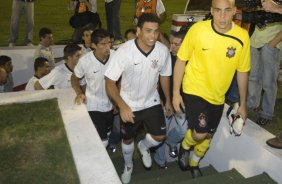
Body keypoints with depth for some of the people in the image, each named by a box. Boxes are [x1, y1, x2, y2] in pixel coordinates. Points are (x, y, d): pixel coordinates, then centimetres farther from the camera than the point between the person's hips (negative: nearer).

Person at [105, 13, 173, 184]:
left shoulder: (163, 51, -18)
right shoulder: (124, 51, -27)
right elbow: (110, 82, -23)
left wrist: (168, 100, 10)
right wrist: (122, 106, -36)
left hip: (152, 102, 2)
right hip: (129, 105, -1)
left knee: (160, 136, -5)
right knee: (128, 139, 16)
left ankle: (144, 146, 33)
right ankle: (128, 166, 47)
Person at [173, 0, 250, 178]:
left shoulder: (242, 36, -12)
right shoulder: (198, 29, -19)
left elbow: (242, 71, -1)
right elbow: (181, 60, -9)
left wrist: (243, 104, 5)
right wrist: (176, 92, -8)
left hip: (217, 96, 4)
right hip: (194, 90, -3)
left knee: (208, 136, 18)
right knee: (200, 133, -19)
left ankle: (194, 163, 48)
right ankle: (185, 146, 18)